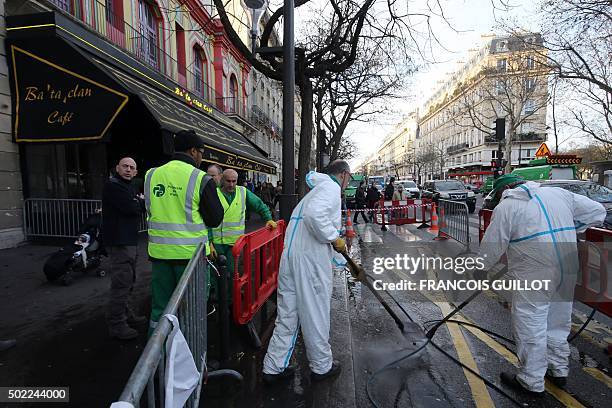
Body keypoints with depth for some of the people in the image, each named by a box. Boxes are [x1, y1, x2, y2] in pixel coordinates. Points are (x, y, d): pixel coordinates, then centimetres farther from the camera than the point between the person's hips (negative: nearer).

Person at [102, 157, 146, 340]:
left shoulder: (129, 187, 20)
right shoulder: (113, 185, -11)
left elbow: (144, 207, 13)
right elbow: (130, 208, -23)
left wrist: (139, 202, -8)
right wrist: (140, 201, -4)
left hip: (130, 240, 10)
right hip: (119, 242, -10)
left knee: (128, 281, 19)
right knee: (121, 282, -7)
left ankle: (126, 314, 33)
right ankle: (117, 325, 3)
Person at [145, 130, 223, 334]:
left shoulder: (152, 175, 4)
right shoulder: (201, 179, -12)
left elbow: (150, 211, 16)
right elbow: (215, 219, -6)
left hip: (159, 252, 5)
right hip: (190, 253, -5)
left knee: (159, 307, 18)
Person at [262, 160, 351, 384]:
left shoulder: (319, 187, 25)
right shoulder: (331, 187, -6)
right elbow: (315, 214, -26)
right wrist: (335, 239, -12)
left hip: (291, 255, 9)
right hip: (311, 258, -9)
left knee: (287, 312, 15)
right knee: (316, 313, 8)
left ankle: (274, 367, 25)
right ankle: (322, 366, 28)